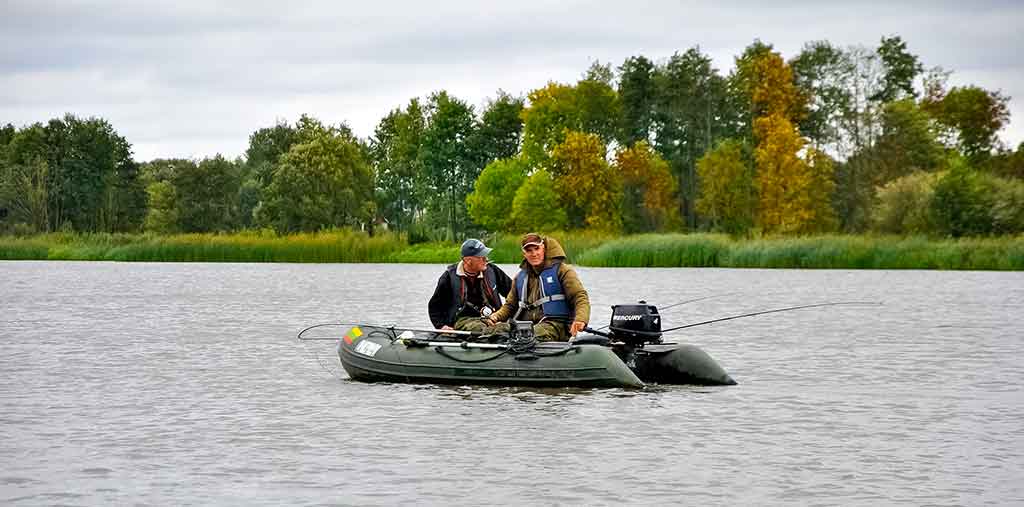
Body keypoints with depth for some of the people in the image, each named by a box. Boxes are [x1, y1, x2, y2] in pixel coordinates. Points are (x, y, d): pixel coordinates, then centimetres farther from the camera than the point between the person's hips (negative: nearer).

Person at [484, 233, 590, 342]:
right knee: (498, 329, -28)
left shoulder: (562, 270, 7)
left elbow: (580, 297, -2)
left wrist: (580, 320, -23)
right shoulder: (520, 277, 24)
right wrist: (496, 316, 8)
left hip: (554, 324, -5)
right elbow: (510, 305, 32)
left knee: (536, 334, -42)